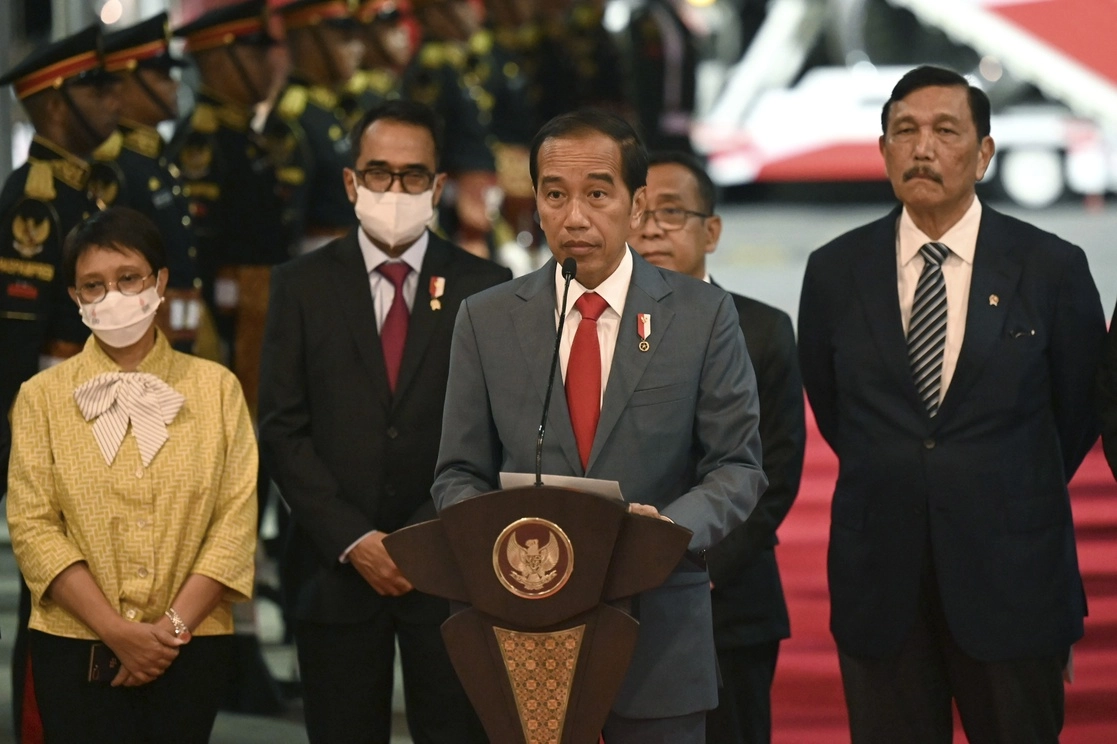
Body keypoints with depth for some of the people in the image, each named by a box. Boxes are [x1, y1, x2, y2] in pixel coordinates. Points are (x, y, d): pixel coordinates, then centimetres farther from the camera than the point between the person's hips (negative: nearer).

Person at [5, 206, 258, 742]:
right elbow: (32, 526, -3)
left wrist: (174, 626, -10)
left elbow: (237, 517, 0)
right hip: (75, 650, 0)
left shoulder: (216, 388, 5)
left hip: (191, 651, 1)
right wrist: (115, 630, -12)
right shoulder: (43, 397, 4)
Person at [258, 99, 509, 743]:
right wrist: (354, 541, -9)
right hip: (337, 567, 1)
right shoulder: (303, 286, 5)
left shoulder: (483, 288, 4)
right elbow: (283, 430, 1)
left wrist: (428, 538, -10)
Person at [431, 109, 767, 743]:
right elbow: (459, 474, 8)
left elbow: (738, 466, 0)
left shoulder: (703, 316, 1)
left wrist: (673, 525, -20)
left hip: (660, 640, -1)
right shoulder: (486, 320, 5)